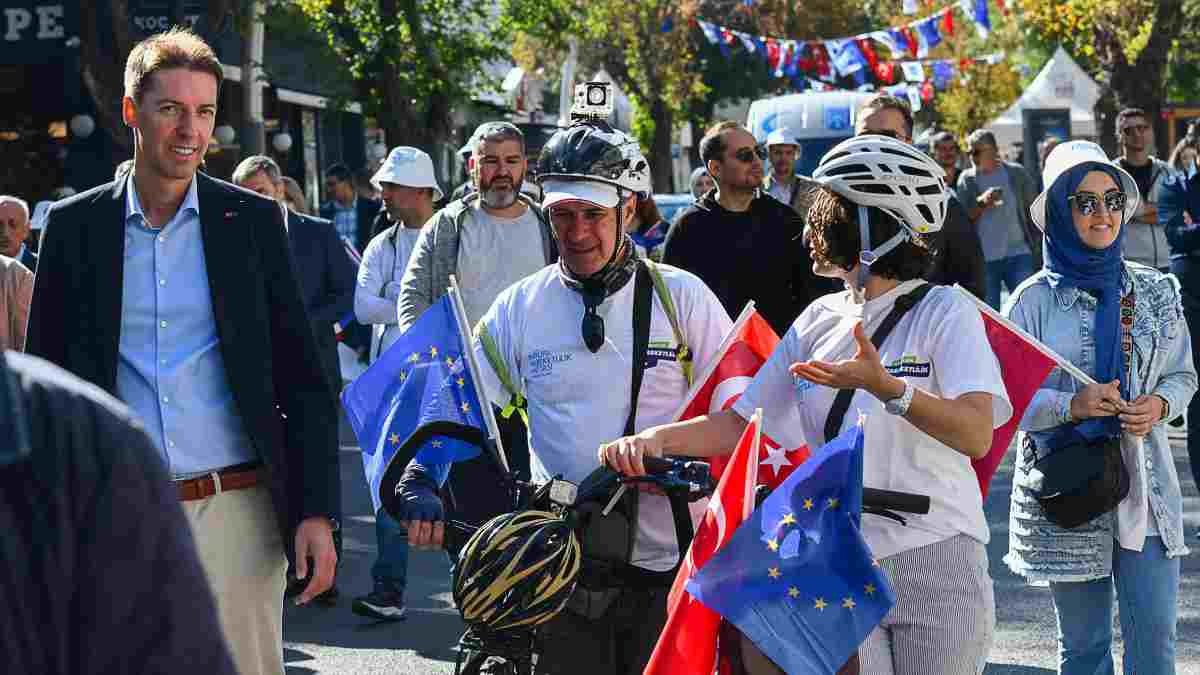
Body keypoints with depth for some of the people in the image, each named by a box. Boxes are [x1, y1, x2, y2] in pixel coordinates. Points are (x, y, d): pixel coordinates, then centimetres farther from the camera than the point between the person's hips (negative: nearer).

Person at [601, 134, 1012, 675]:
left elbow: (977, 436, -19)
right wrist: (658, 439, -9)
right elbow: (740, 423, 9)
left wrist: (887, 388, -34)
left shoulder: (945, 311, -5)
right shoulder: (819, 321, 13)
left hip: (935, 568, -4)